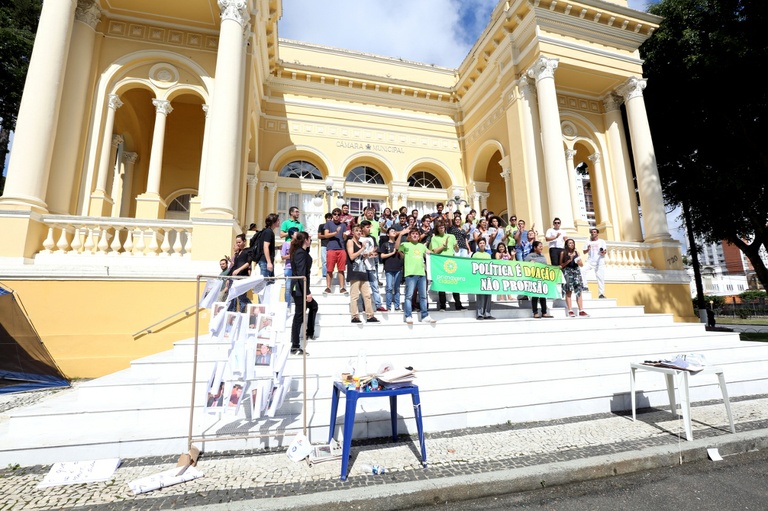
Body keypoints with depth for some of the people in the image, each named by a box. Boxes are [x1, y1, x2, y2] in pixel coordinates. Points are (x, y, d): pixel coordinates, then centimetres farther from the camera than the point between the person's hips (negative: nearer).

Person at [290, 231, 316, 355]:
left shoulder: (300, 252, 13)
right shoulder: (301, 253, -16)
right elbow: (301, 274, -24)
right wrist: (307, 292, -25)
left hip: (299, 288, 11)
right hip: (300, 289, -11)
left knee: (313, 305, 26)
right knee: (299, 316, -4)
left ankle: (310, 333, 35)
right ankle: (295, 347, 4)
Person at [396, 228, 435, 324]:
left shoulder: (422, 246, 21)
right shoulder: (405, 245, 5)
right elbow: (396, 246, -13)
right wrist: (401, 234, -22)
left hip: (422, 273, 5)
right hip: (410, 273, -5)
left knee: (423, 296, 9)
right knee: (409, 295, -4)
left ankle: (425, 316, 17)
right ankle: (408, 317, 2)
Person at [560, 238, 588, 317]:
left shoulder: (577, 252, 13)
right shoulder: (563, 253, 4)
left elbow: (582, 265, 15)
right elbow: (561, 265, 1)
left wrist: (579, 262, -6)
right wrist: (569, 260, -10)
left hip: (576, 270, 3)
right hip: (567, 271, -3)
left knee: (578, 290, -6)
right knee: (569, 290, -11)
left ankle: (581, 311, -8)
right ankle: (570, 311, -13)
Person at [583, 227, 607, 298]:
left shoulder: (602, 241, 10)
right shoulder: (588, 242, 14)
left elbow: (604, 251, 1)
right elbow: (584, 252, 9)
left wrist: (603, 252, -22)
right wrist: (588, 249, -13)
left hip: (599, 262, -1)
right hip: (590, 261, 1)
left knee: (600, 277, -5)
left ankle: (601, 294, -1)